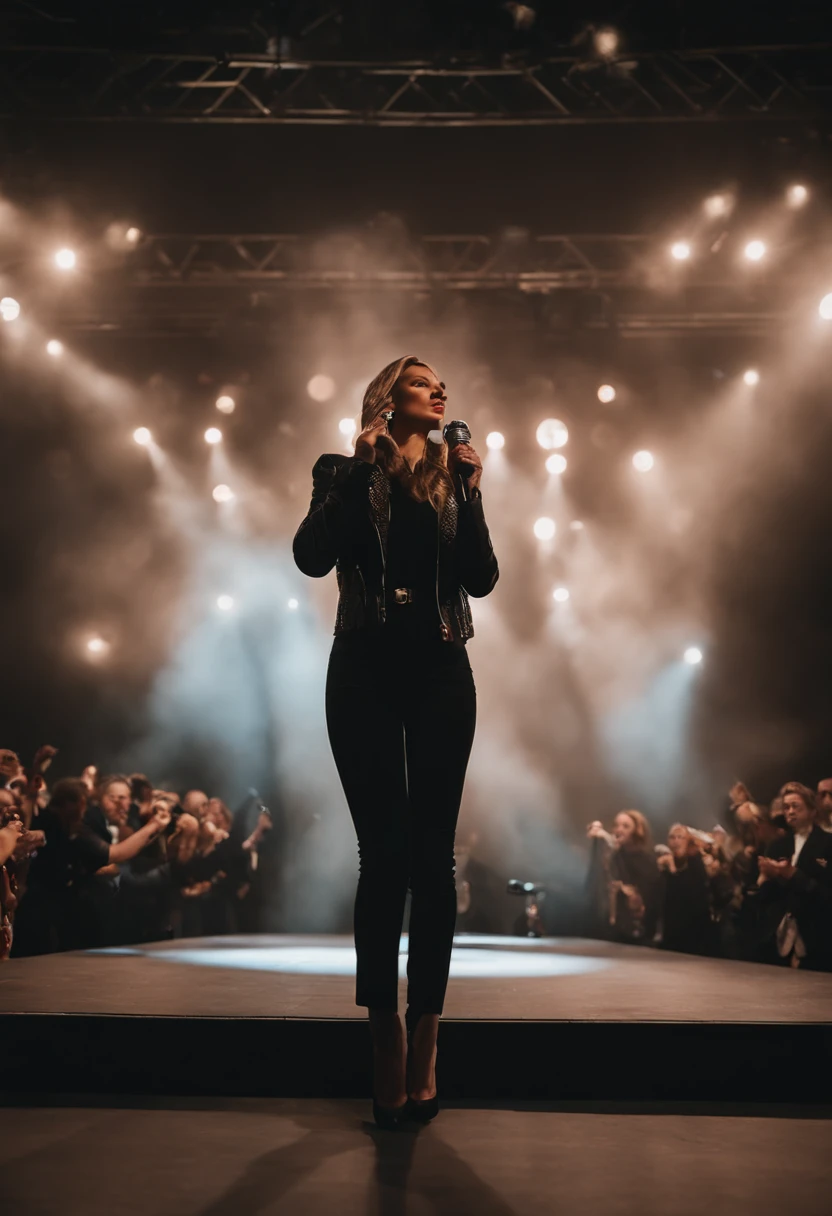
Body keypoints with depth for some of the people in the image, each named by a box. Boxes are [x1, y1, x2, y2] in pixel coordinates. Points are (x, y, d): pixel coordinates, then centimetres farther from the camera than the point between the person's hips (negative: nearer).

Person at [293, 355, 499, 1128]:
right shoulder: (347, 472, 8)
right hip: (366, 671, -2)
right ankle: (386, 1042, -1)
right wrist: (358, 469, -8)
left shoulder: (453, 477, 14)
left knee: (433, 855, -2)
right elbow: (311, 557, -9)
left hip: (440, 673, 2)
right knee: (384, 854, -6)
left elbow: (482, 578, 2)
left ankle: (423, 1043, 1)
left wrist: (468, 489, -5)